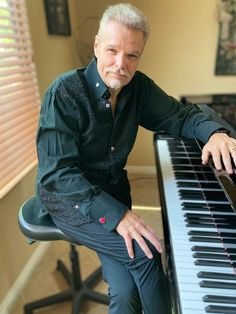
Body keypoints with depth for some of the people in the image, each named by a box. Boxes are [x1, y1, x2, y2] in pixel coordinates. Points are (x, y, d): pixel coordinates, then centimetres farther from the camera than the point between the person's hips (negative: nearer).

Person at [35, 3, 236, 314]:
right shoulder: (64, 92, -18)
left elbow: (180, 115, 7)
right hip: (68, 198, -4)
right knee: (145, 252, -21)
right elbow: (58, 171, -23)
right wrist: (116, 214, -31)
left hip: (113, 191, 5)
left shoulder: (139, 86, -2)